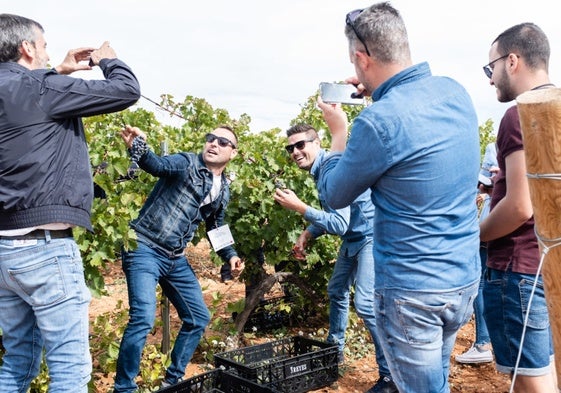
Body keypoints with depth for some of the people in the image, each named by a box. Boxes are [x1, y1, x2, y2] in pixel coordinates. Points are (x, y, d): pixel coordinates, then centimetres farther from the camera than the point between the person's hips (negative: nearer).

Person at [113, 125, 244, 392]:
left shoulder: (223, 190, 12)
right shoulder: (187, 163, -8)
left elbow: (216, 227, 24)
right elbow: (159, 165, -29)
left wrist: (230, 255, 8)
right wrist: (138, 148, -50)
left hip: (176, 259, 8)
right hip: (145, 249, -8)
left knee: (199, 318, 13)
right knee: (143, 318, -20)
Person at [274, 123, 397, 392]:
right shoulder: (320, 169, 6)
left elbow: (340, 224, -30)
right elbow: (330, 214, 17)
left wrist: (299, 207, -30)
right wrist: (307, 234, 4)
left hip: (371, 236, -11)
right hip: (353, 238, 11)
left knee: (365, 303, -18)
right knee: (337, 291, 20)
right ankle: (336, 350, 37)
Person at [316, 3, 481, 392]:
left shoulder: (378, 121, -23)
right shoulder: (456, 92, 0)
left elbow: (334, 195, -5)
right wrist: (380, 93, 14)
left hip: (413, 290, -7)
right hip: (466, 277, 7)